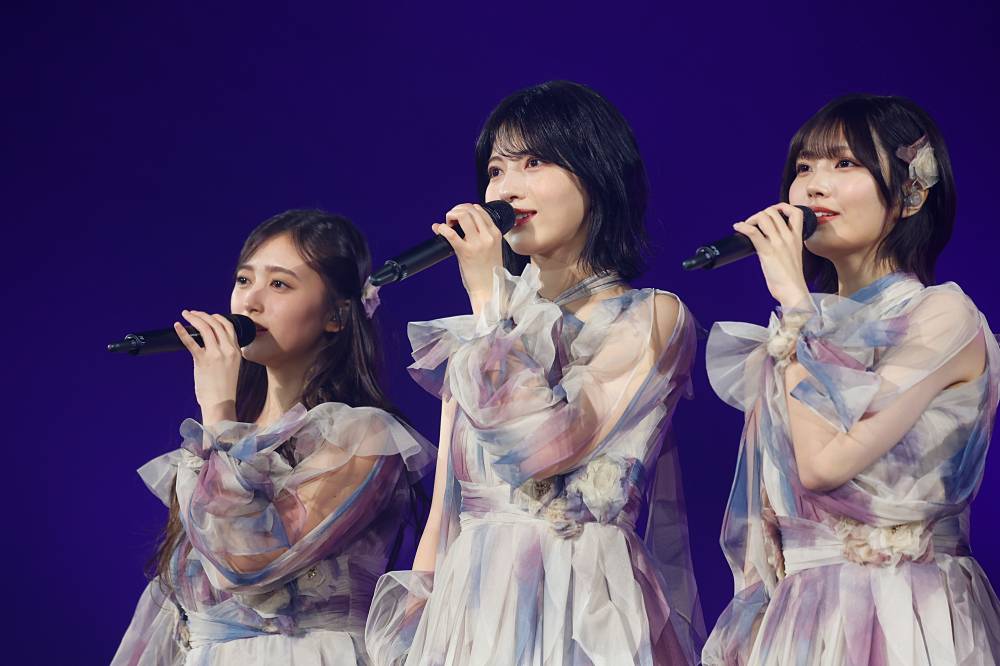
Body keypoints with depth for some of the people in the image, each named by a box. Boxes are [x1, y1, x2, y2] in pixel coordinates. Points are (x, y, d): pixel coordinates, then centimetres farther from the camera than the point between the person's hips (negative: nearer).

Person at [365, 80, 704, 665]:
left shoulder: (651, 319, -4)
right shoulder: (480, 325, 12)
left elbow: (544, 446, -18)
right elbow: (445, 504, 13)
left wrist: (490, 298, -11)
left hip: (582, 610, -5)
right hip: (471, 604, 5)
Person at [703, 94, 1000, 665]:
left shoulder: (944, 316, -10)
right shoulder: (807, 327, 11)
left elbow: (824, 462, -21)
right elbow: (769, 505, 13)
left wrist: (795, 301, -15)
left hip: (902, 618, -6)